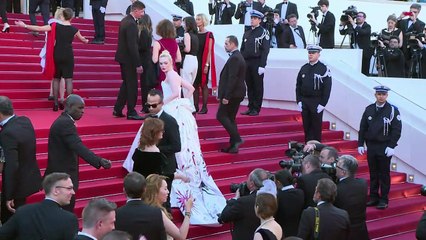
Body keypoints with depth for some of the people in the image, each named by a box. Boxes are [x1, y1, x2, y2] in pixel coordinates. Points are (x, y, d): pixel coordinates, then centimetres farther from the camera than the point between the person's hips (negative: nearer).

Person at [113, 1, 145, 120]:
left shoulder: (125, 20, 10)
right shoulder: (131, 24, -20)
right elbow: (132, 46, -24)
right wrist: (138, 64, -22)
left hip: (123, 57, 10)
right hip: (128, 58, -10)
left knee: (126, 84, 17)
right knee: (132, 86, -1)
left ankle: (117, 110, 21)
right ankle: (131, 113, 6)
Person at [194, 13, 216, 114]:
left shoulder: (209, 35, -5)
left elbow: (209, 51, -9)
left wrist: (207, 65, -16)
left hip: (204, 63, -5)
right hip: (195, 61, 5)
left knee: (203, 84, -2)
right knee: (195, 85, 5)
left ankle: (204, 107, 3)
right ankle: (195, 106, 11)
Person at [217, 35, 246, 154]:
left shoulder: (234, 58, -17)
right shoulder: (238, 57, 15)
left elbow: (232, 79, -23)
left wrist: (226, 96, -22)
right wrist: (222, 94, 19)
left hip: (232, 94, -10)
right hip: (236, 94, 10)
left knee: (221, 116, -5)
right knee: (230, 118, 13)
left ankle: (236, 139, -9)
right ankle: (233, 145, 14)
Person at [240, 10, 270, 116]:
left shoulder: (263, 32, -4)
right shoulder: (247, 33, 16)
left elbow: (265, 50, -10)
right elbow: (242, 49, 18)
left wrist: (262, 65, -17)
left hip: (257, 63, -6)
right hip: (247, 63, 6)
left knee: (257, 87, 0)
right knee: (249, 86, 8)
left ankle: (256, 109, 4)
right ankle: (250, 108, 14)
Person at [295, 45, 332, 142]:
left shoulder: (324, 69, -6)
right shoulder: (304, 68, 9)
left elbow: (327, 88, -9)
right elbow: (298, 86, 12)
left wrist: (322, 104, -13)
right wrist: (299, 101, 3)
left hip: (317, 103, -4)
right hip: (304, 102, 5)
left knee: (316, 127, 2)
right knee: (306, 127, 9)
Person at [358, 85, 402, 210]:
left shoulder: (392, 110, -5)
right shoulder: (369, 109, 6)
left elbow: (396, 130, -7)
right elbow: (362, 128, 9)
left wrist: (391, 146, -14)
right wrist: (360, 144, 3)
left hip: (385, 147, -3)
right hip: (371, 146, 4)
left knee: (384, 174, 3)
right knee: (373, 173, 10)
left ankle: (384, 200, 10)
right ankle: (373, 197, 18)